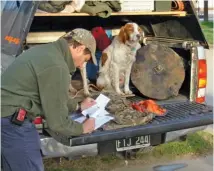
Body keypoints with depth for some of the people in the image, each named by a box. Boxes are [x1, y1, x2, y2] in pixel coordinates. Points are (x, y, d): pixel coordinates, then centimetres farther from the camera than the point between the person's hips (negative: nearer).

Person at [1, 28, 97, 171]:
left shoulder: (46, 51, 11)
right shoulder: (56, 67, -20)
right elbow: (57, 123, -15)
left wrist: (78, 106, 31)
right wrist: (82, 128, 2)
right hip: (13, 122, -10)